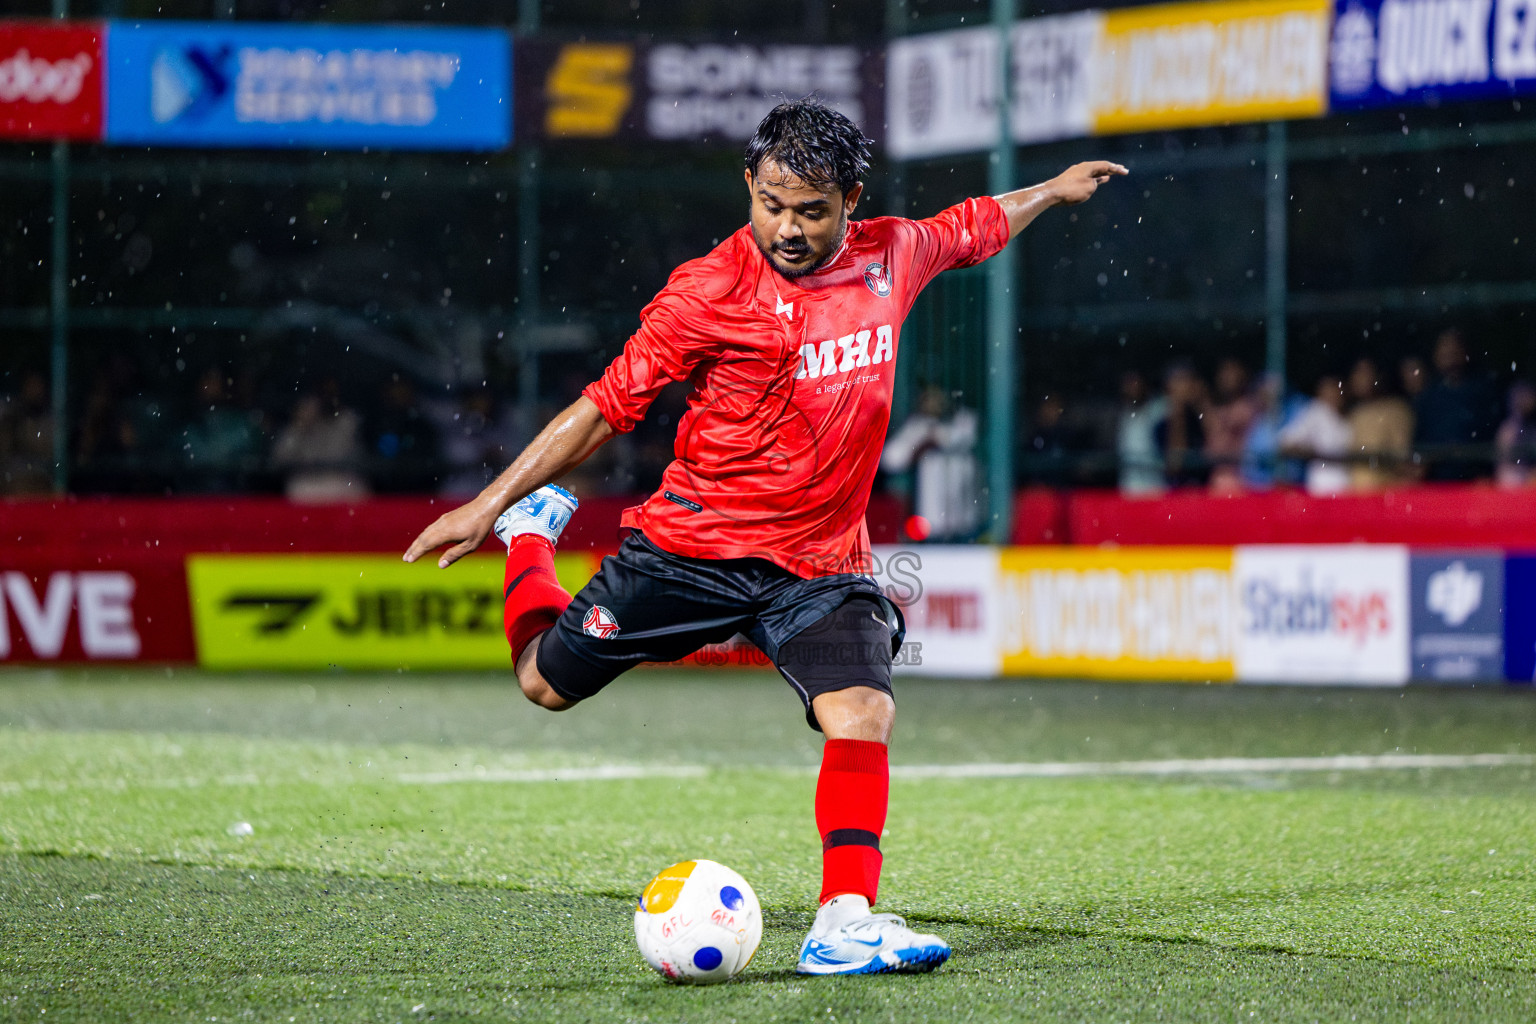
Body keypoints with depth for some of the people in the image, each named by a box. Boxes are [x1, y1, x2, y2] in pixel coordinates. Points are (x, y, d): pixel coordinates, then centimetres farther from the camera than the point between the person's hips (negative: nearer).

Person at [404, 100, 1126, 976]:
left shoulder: (892, 255, -1)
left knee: (862, 715, -22)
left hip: (821, 565, 2)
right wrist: (489, 503, -11)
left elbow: (974, 227, 23)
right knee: (548, 682, 12)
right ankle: (532, 530, 43)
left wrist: (1055, 189, 36)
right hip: (694, 542, -2)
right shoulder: (711, 292, -15)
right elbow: (606, 406, -10)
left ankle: (844, 926, -21)